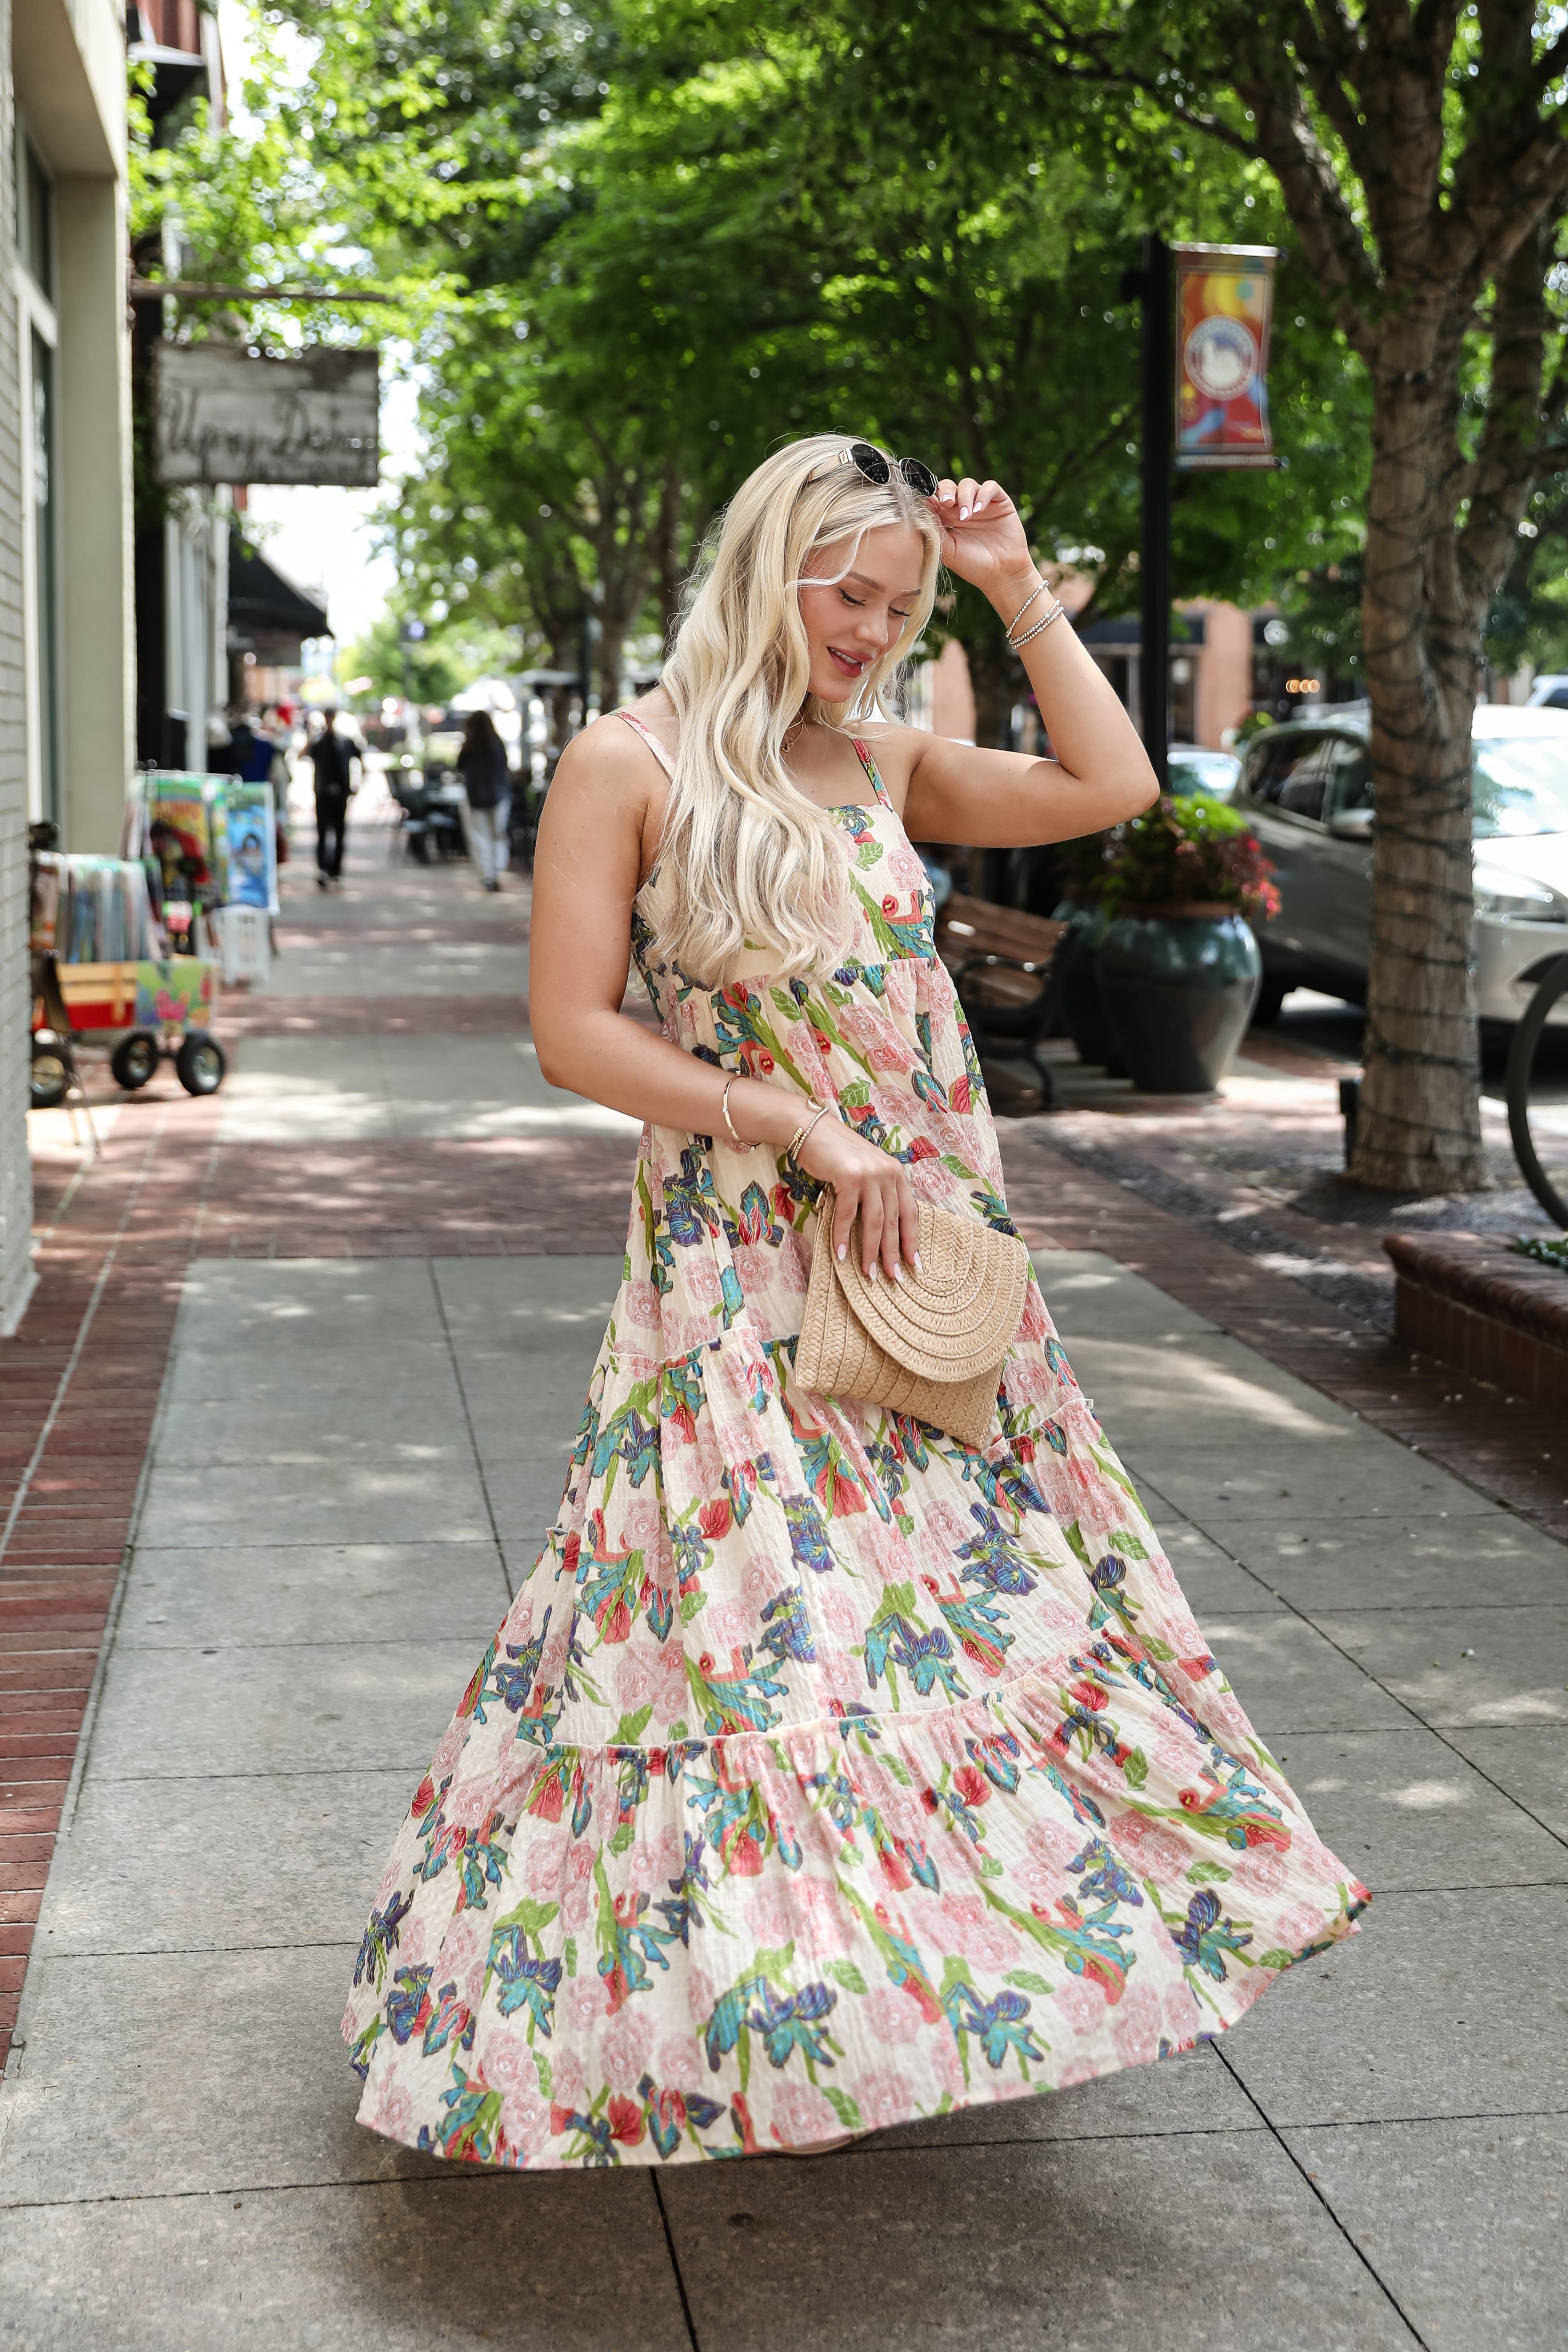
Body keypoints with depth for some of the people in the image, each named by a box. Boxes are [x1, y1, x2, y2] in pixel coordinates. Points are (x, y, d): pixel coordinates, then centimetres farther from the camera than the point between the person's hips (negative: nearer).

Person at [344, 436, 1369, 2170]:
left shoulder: (884, 764, 9)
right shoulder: (630, 765, -6)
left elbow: (1113, 785, 10)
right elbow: (573, 1033, -11)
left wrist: (1019, 591, 6)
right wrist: (802, 1131, -16)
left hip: (932, 1247, 6)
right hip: (744, 1265, -6)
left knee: (978, 1595, 11)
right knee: (763, 1619, -5)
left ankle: (926, 1942, 28)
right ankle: (767, 1998, 10)